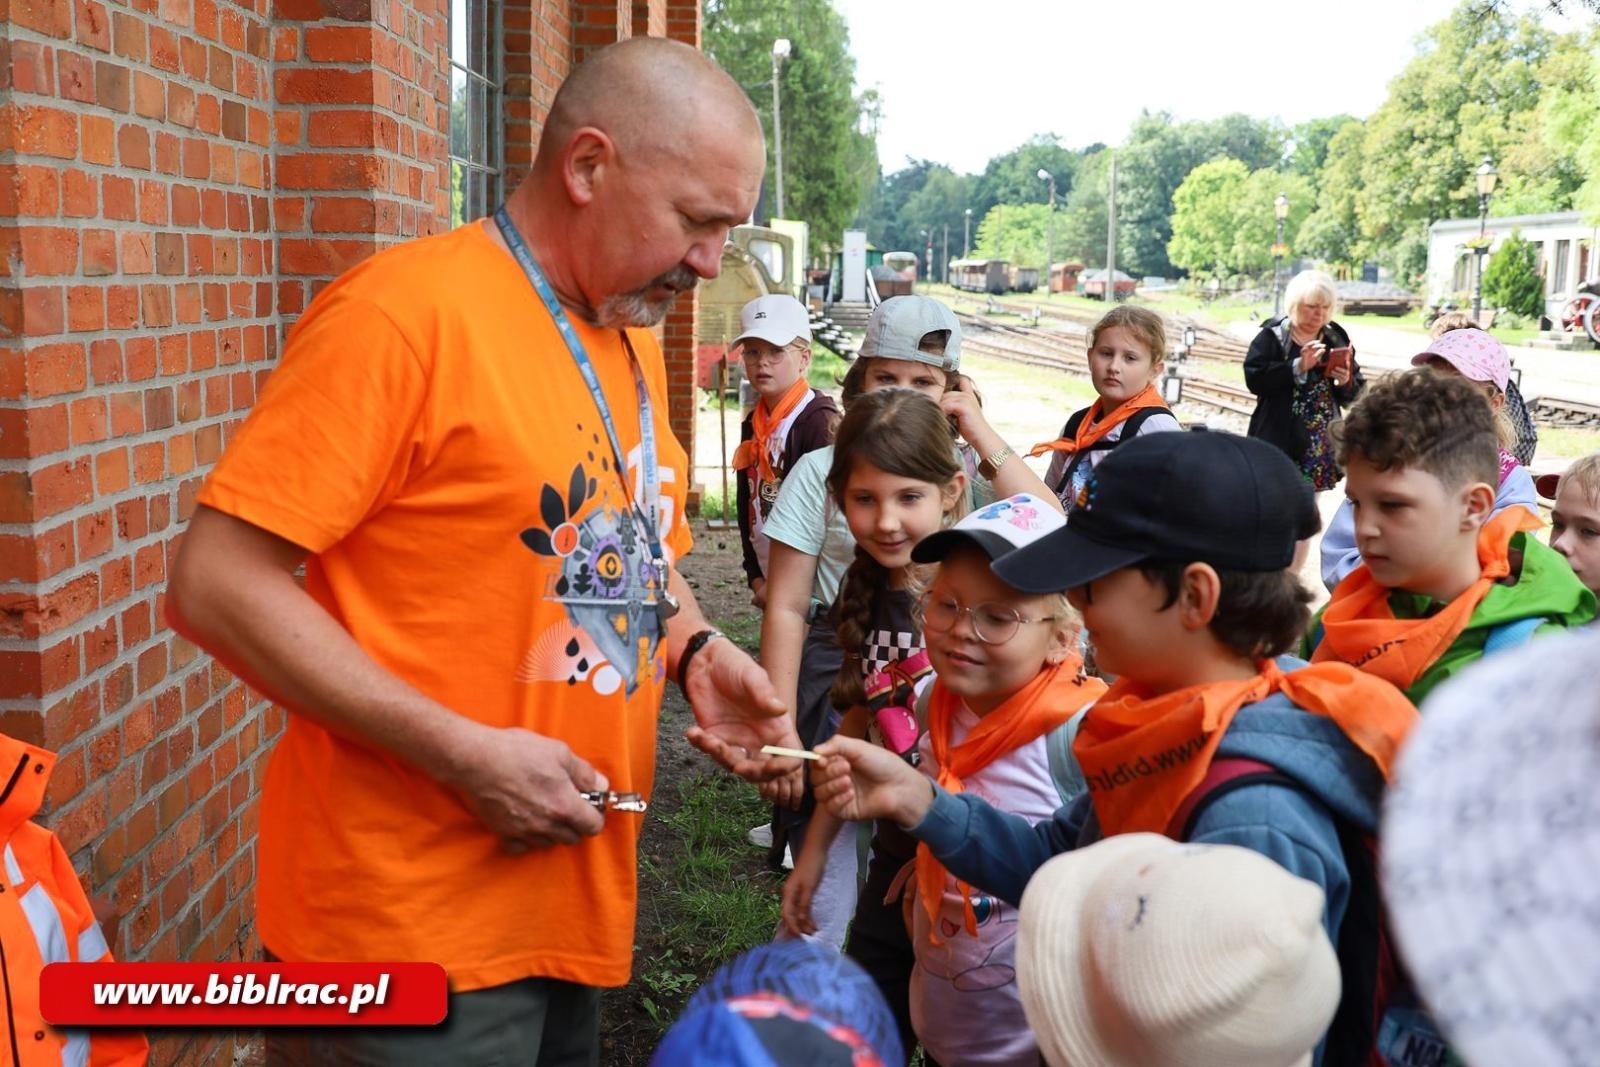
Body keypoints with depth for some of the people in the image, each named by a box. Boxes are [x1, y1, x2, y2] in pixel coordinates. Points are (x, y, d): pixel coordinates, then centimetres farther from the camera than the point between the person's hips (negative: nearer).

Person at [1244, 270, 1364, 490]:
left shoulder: (1337, 339, 9)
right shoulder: (1272, 336, -3)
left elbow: (1356, 395, 11)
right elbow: (1254, 378, -16)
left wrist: (1346, 383, -12)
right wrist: (1298, 366, -22)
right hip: (1279, 444, -4)